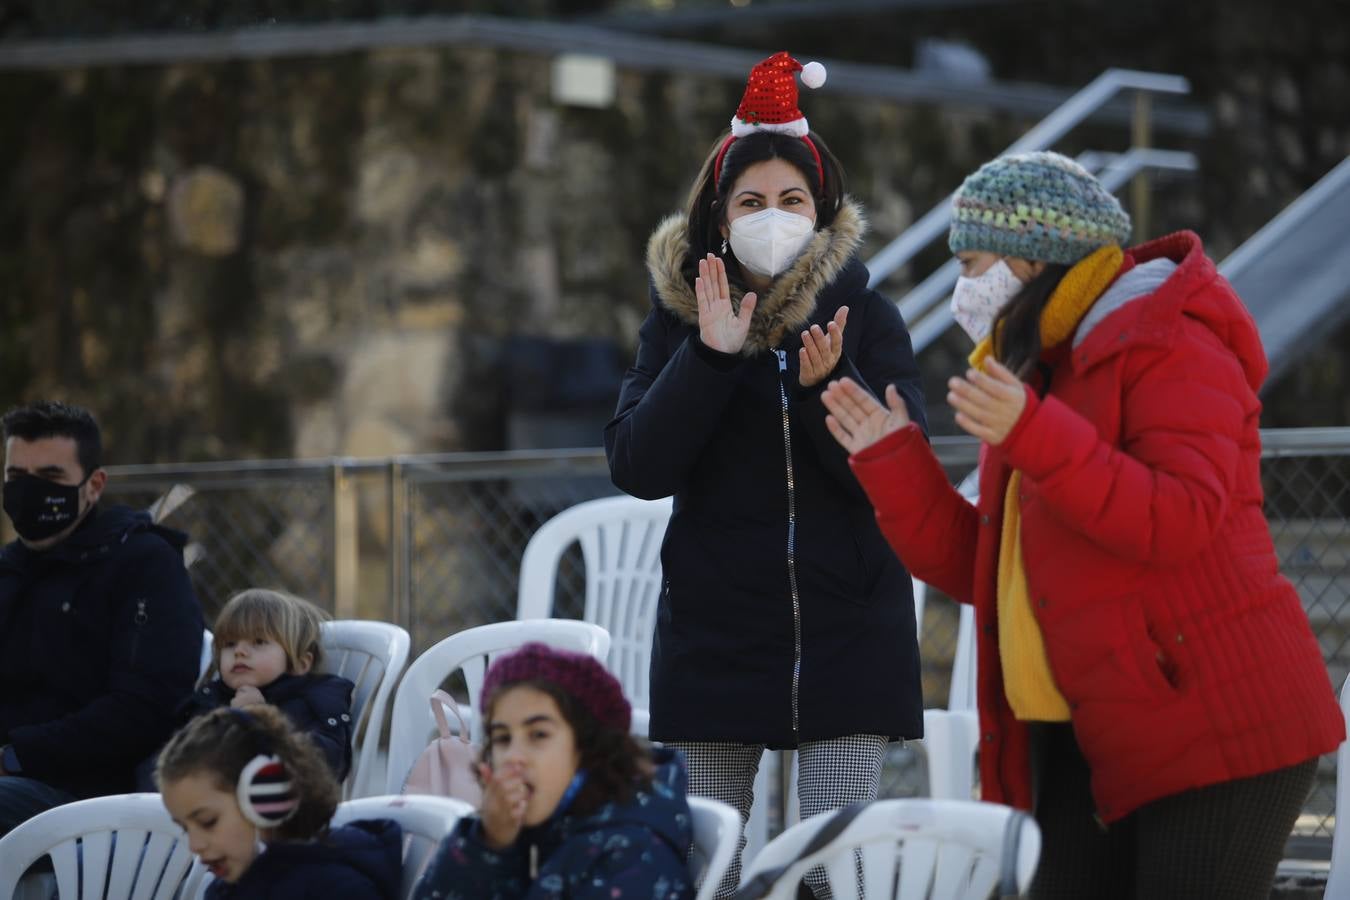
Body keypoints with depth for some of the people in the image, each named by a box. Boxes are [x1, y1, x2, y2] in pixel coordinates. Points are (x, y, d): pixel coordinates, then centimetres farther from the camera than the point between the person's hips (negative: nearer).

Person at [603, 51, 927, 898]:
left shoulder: (866, 317, 2)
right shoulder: (680, 317, 5)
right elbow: (638, 467, -6)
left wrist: (829, 385, -21)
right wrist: (709, 357, -17)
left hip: (847, 632, -1)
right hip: (717, 631, 1)